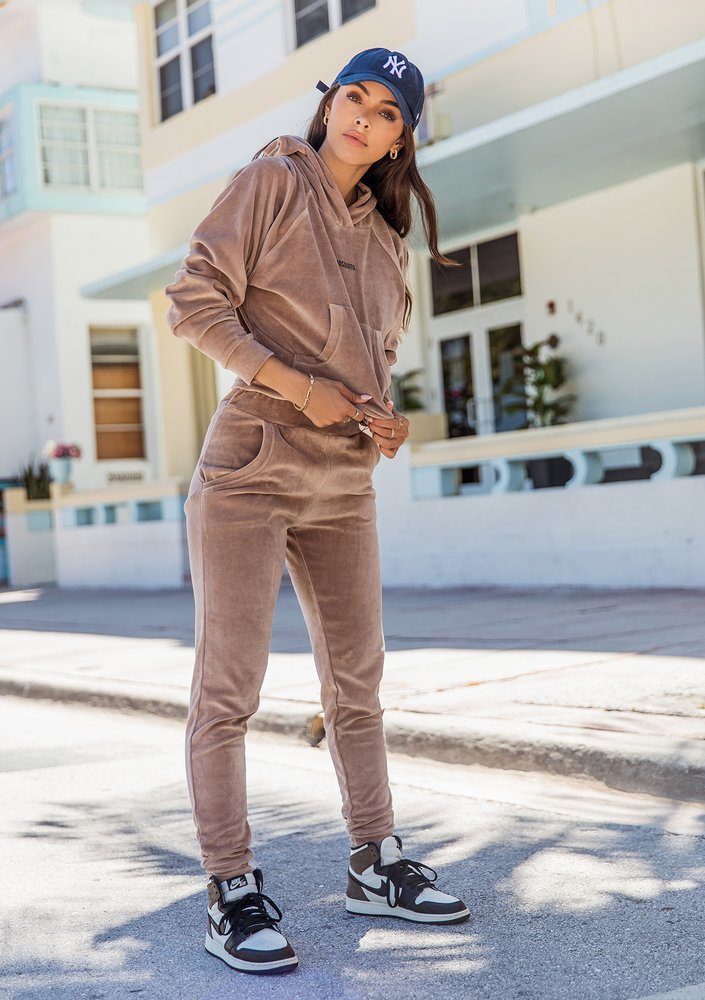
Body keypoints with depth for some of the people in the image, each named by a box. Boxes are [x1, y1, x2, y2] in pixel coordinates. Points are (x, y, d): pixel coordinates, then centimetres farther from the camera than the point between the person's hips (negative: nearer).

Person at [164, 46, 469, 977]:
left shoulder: (383, 238, 17)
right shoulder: (271, 182, -2)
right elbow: (196, 304, -11)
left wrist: (382, 419, 3)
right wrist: (299, 387, -18)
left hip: (343, 487, 7)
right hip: (250, 470, -6)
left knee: (357, 682, 11)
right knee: (228, 686, -5)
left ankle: (376, 864, 24)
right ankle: (232, 894, 3)